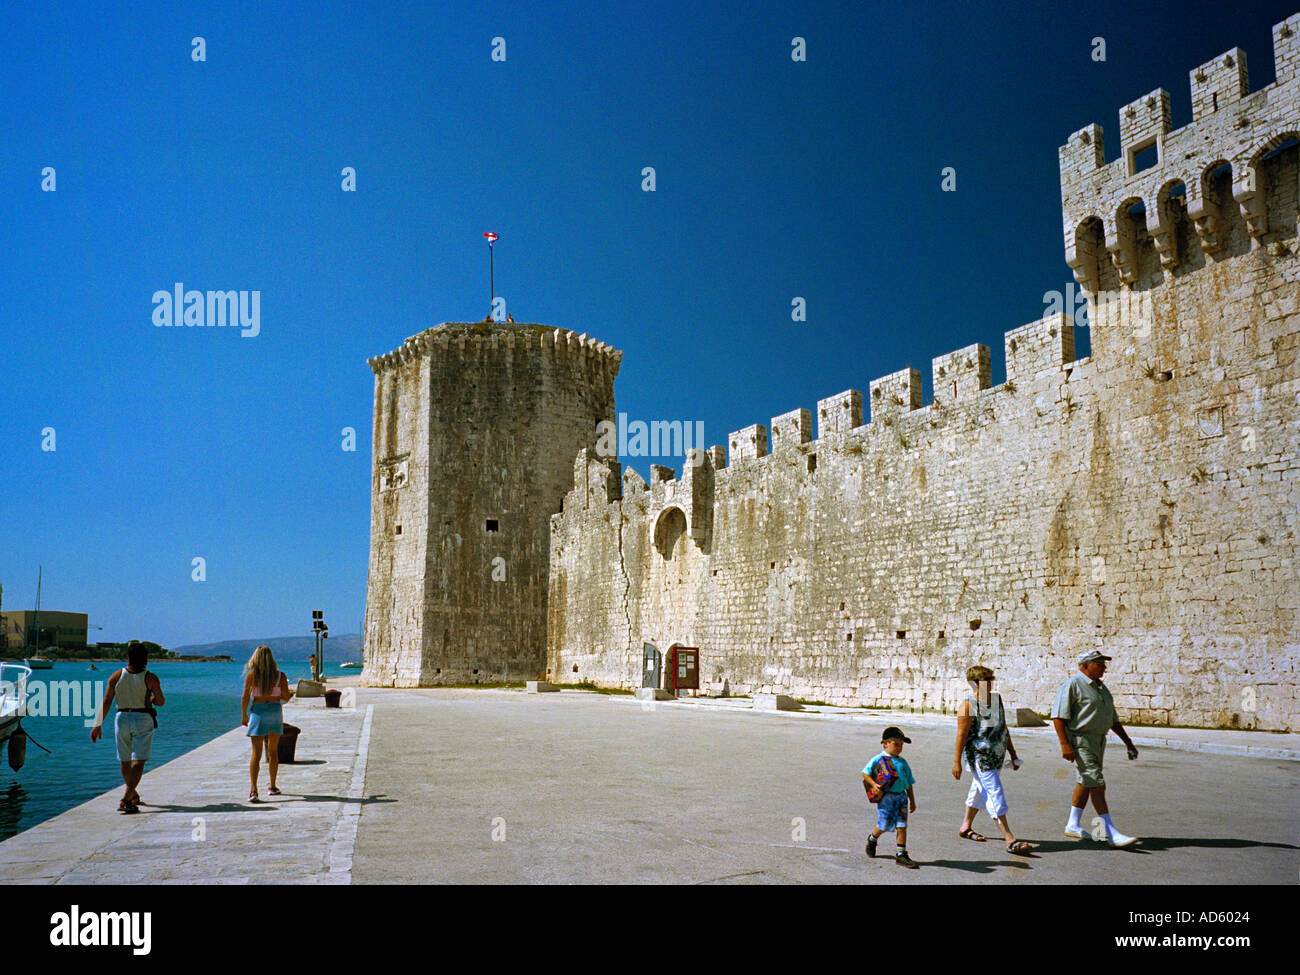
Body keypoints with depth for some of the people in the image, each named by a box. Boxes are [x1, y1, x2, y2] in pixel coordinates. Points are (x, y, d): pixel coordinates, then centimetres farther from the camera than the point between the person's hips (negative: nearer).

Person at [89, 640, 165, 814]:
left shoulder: (116, 676, -1)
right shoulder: (151, 678, -8)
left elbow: (106, 702, -3)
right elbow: (161, 702, -2)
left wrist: (98, 725, 1)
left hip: (122, 718, 3)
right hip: (143, 720, -3)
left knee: (125, 761, 17)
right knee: (138, 762, -4)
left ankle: (133, 796, 34)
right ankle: (125, 800, -18)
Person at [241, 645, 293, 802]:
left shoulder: (251, 675, -7)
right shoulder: (280, 676, -3)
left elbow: (245, 698, -6)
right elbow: (286, 697, 0)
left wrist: (244, 716, 8)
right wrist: (290, 693, 22)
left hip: (258, 711, -2)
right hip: (275, 711, 2)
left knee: (256, 753, -4)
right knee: (273, 751, 17)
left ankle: (253, 790, -18)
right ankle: (273, 786, 26)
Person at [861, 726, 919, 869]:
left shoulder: (903, 762, 12)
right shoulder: (878, 760, -3)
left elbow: (909, 783, 17)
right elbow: (865, 774, -1)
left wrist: (912, 801, 16)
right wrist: (874, 784, -16)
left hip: (901, 796, 4)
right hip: (886, 797, -4)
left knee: (902, 826, -1)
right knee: (884, 825, 2)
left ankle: (901, 855, 6)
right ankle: (872, 840, 33)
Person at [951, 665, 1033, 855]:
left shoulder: (997, 700, 8)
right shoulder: (968, 705, -14)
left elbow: (1004, 729, 17)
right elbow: (962, 734, -14)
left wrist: (1013, 754, 18)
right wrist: (957, 762, -13)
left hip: (997, 757, 8)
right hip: (979, 757, -8)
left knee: (980, 790, 19)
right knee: (995, 795, -10)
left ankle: (965, 827, 35)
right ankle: (1010, 840, -11)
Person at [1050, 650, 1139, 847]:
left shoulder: (1101, 688, 17)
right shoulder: (1072, 686, -11)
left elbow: (1113, 719, 24)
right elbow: (1058, 716, -17)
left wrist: (1128, 742, 19)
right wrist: (1065, 744, -23)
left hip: (1099, 740, 9)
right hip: (1079, 740, -9)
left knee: (1085, 783, 14)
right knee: (1096, 784, -11)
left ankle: (1073, 825, 24)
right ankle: (1111, 833, -10)